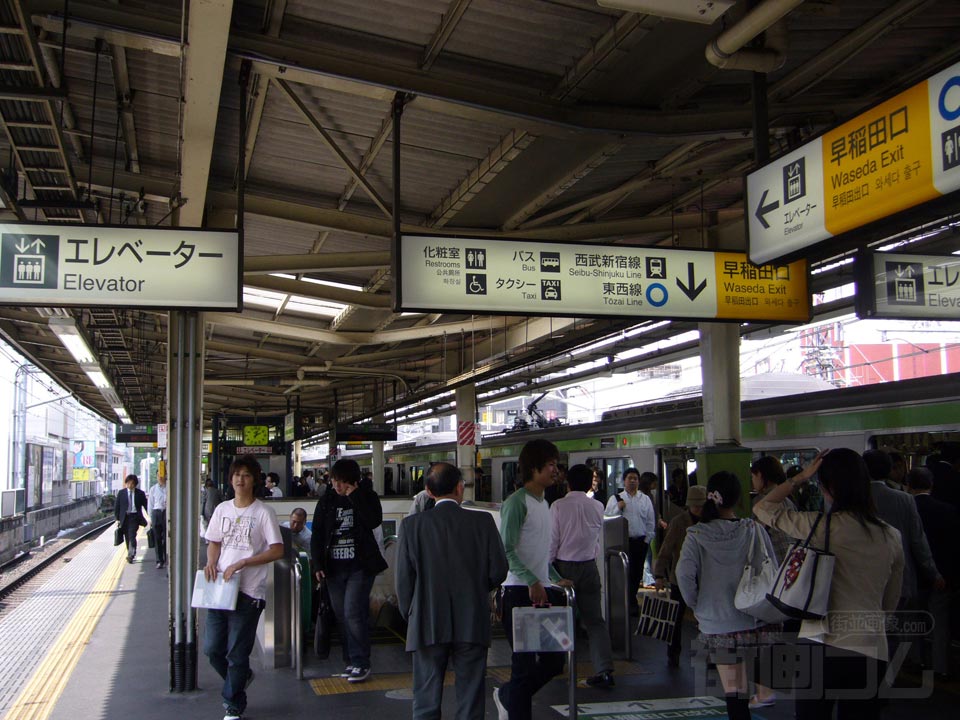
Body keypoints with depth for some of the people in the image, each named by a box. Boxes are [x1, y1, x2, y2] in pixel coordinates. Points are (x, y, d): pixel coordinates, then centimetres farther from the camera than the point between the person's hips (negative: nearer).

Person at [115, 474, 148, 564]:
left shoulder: (140, 493, 3)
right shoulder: (121, 493, 7)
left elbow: (146, 505, 7)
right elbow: (116, 506, 9)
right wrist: (118, 518, 3)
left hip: (135, 517, -3)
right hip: (125, 517, 3)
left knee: (132, 536, -15)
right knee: (127, 537, 8)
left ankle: (131, 555, -22)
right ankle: (131, 555, 20)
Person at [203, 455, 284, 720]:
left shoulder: (264, 512, -7)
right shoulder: (222, 509, 10)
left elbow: (277, 550, -10)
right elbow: (214, 542, 18)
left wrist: (241, 563, -16)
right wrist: (211, 562, -4)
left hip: (248, 591, -5)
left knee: (237, 653, 1)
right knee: (212, 648, 7)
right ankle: (241, 678, 36)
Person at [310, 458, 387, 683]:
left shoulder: (367, 497, 1)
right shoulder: (326, 502, 9)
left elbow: (374, 521, -19)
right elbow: (317, 535, 10)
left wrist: (354, 496, -17)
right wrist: (318, 564, 0)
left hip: (360, 567, -4)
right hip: (334, 568, 4)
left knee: (353, 614, -12)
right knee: (342, 616, 7)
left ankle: (361, 663, -2)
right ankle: (353, 661, 17)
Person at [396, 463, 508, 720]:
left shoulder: (412, 524, -5)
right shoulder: (483, 521, -5)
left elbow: (403, 578, -4)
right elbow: (498, 571, -4)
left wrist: (410, 615, 10)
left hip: (428, 625, 0)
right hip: (472, 625, 0)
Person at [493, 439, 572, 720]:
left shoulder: (544, 503, 17)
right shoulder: (516, 502, -11)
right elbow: (507, 551, -19)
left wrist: (556, 579, 16)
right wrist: (532, 582, -26)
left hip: (543, 591, 9)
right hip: (520, 592, -9)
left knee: (554, 659, 11)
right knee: (524, 663, -3)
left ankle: (507, 697, 30)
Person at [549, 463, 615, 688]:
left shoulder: (558, 506, -11)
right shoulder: (597, 507, -1)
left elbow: (552, 541, -9)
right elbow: (599, 542, 10)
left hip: (563, 567, -2)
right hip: (589, 567, 2)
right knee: (595, 620, 4)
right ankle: (604, 670, -5)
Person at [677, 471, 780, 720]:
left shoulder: (696, 535, -10)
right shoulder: (754, 530, -6)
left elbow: (684, 574, -20)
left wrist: (696, 604, -3)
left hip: (716, 623, -1)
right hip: (754, 620, 1)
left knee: (733, 687, 6)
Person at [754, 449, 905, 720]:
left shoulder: (821, 527, -11)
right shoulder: (891, 536, 3)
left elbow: (762, 507, 1)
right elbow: (890, 603, 13)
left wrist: (800, 478, 6)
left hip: (820, 646, -4)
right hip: (871, 651, 4)